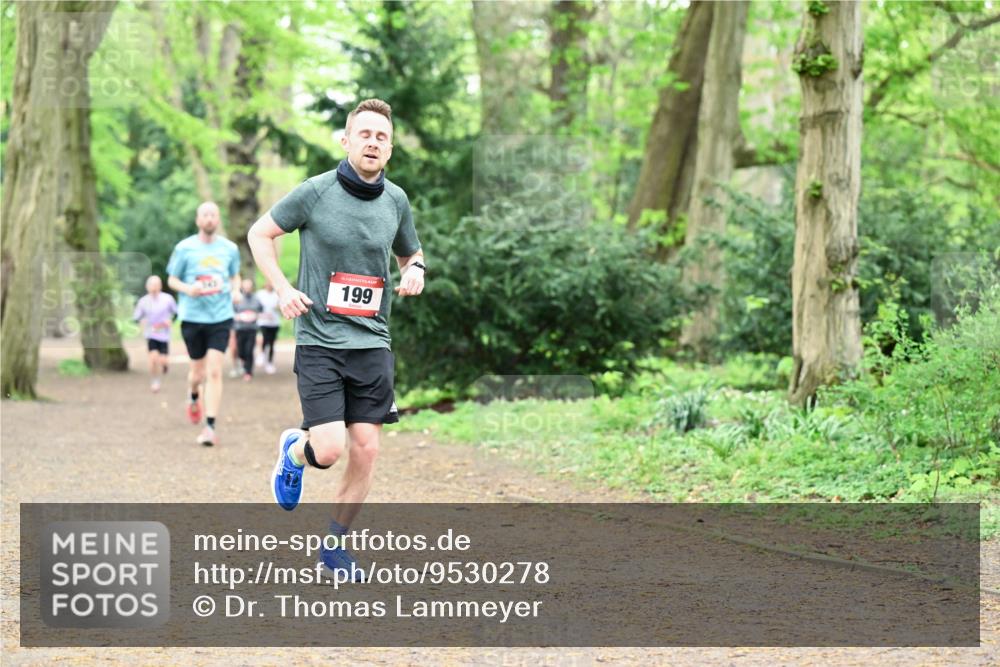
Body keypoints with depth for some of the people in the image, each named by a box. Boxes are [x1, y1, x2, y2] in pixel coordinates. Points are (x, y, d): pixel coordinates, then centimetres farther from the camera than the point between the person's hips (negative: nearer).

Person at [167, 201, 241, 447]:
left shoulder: (230, 249, 4)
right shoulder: (184, 248, -1)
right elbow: (172, 280, 5)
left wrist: (236, 290, -3)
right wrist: (187, 289, -15)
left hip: (220, 318, 0)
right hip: (192, 317, 0)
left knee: (214, 372, -11)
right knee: (198, 371, 11)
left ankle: (210, 427, -9)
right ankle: (193, 398, 47)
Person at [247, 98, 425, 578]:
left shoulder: (396, 200, 7)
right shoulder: (315, 192, -6)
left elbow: (409, 252, 24)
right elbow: (259, 234, 6)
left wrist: (414, 270, 0)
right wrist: (283, 289, -6)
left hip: (372, 341, 4)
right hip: (319, 340, -4)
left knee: (366, 450, 0)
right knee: (329, 450, -14)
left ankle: (335, 547, 17)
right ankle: (294, 450, 24)